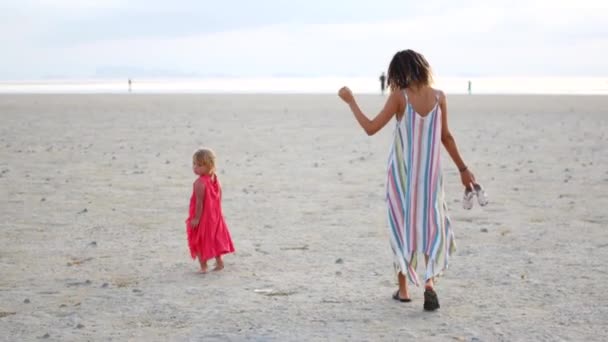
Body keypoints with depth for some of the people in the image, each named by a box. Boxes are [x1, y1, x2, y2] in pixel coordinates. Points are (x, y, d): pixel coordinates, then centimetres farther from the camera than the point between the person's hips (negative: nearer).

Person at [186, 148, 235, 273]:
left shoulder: (199, 183, -25)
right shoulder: (215, 180, 0)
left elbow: (199, 202, -24)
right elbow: (219, 198, 7)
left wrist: (196, 218, -20)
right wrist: (217, 212, 17)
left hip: (202, 217, -8)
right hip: (214, 216, 8)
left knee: (199, 241, 5)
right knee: (214, 238, 21)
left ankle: (203, 266, 6)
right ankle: (219, 261, 26)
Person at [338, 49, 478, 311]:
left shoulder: (400, 96, -12)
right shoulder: (439, 97, -3)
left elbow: (371, 128, -10)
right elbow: (446, 137, 3)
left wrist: (350, 101, 0)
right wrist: (463, 168, 14)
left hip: (402, 172, -1)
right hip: (429, 173, 1)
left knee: (402, 225, 12)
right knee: (433, 225, 10)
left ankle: (403, 289, 17)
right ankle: (430, 281, -10)